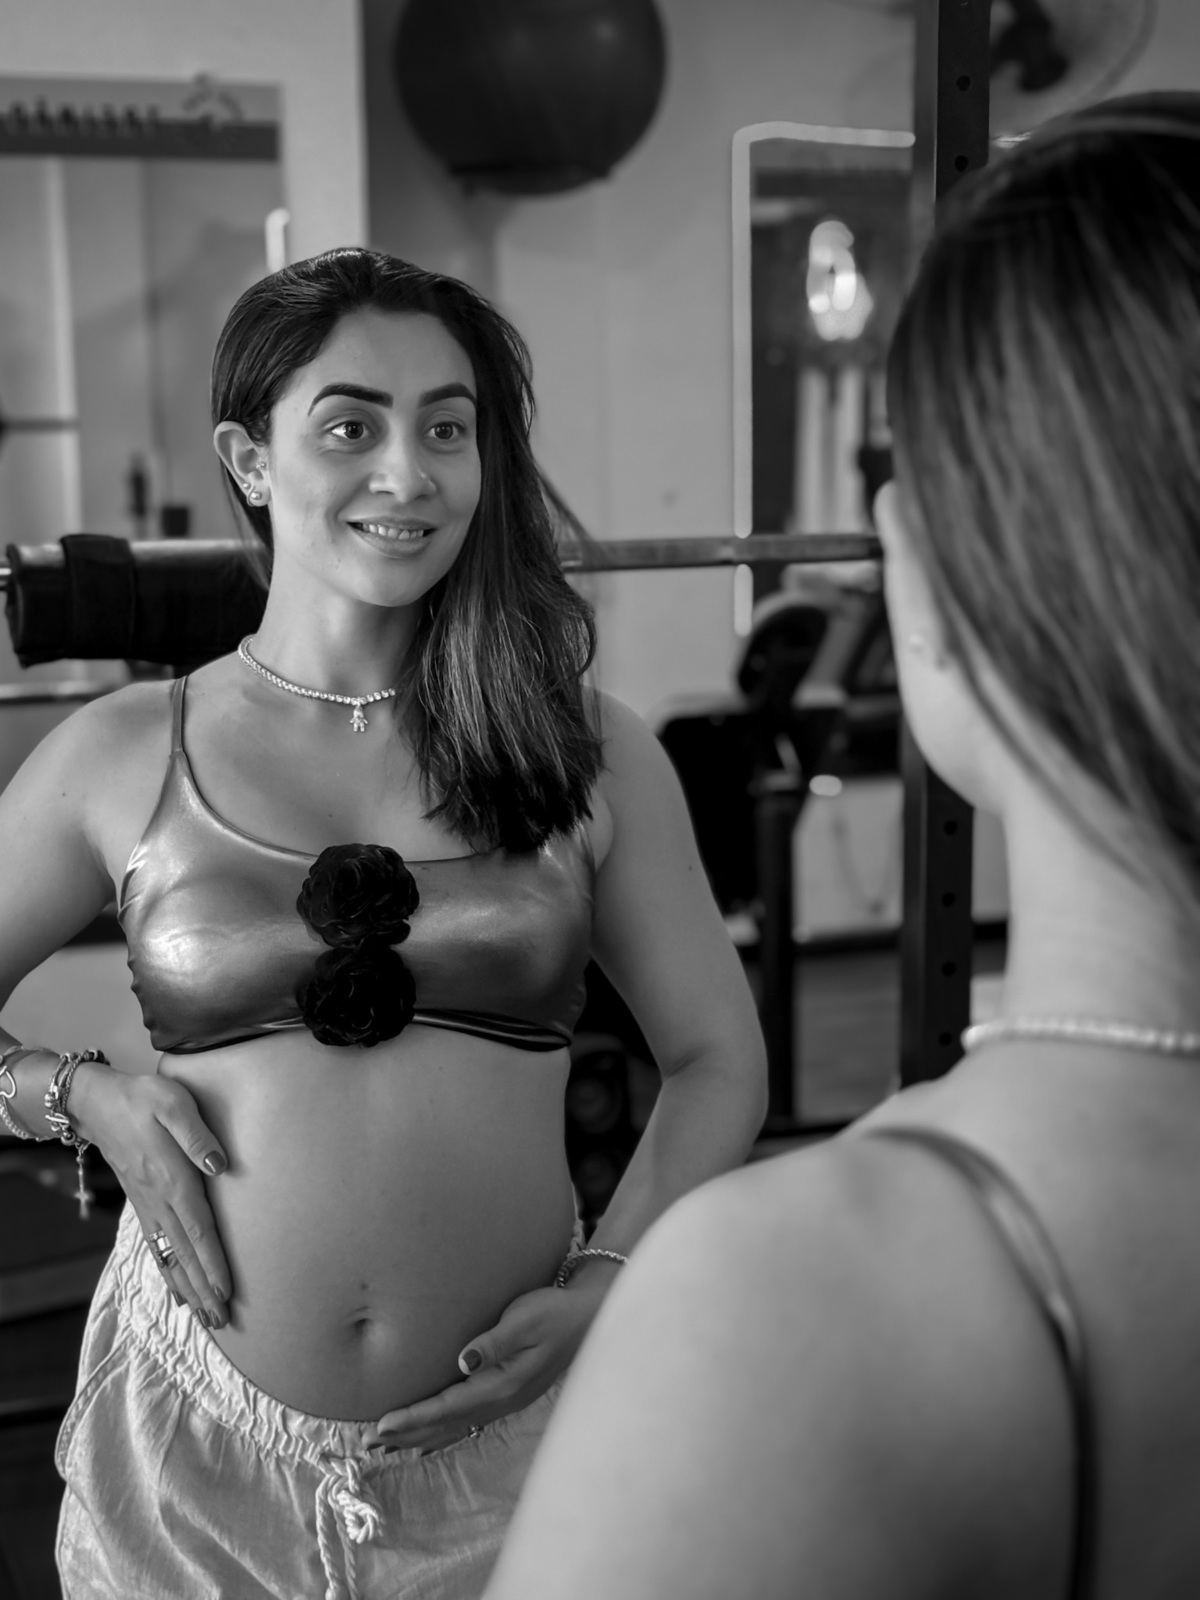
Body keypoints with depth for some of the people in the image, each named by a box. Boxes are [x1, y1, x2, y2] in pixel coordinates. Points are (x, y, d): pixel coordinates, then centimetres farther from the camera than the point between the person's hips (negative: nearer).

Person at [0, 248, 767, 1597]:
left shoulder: (586, 751, 0)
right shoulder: (122, 760, -2)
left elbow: (716, 1056, 5)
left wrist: (607, 1281, -7)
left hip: (502, 1436, 0)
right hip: (197, 1445, 0)